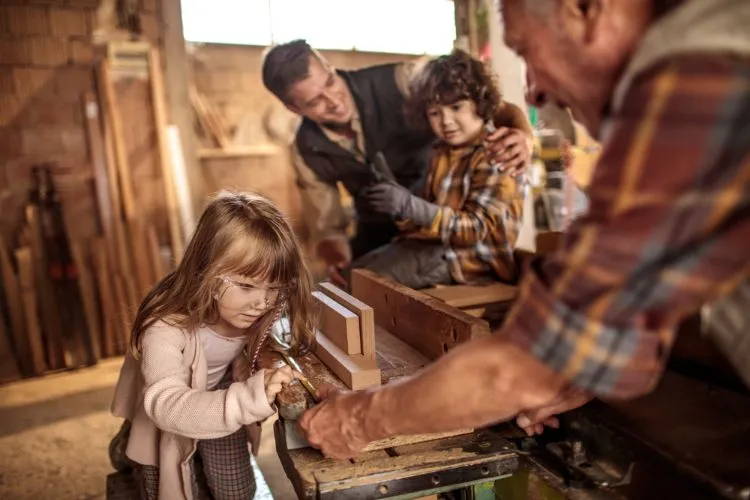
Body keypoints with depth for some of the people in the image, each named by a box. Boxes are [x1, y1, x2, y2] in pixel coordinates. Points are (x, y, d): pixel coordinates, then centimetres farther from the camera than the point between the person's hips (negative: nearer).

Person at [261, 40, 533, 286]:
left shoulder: (400, 82, -26)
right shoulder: (306, 149, -11)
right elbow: (325, 219, -3)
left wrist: (519, 134, -46)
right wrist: (332, 247, -27)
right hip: (379, 235, 4)